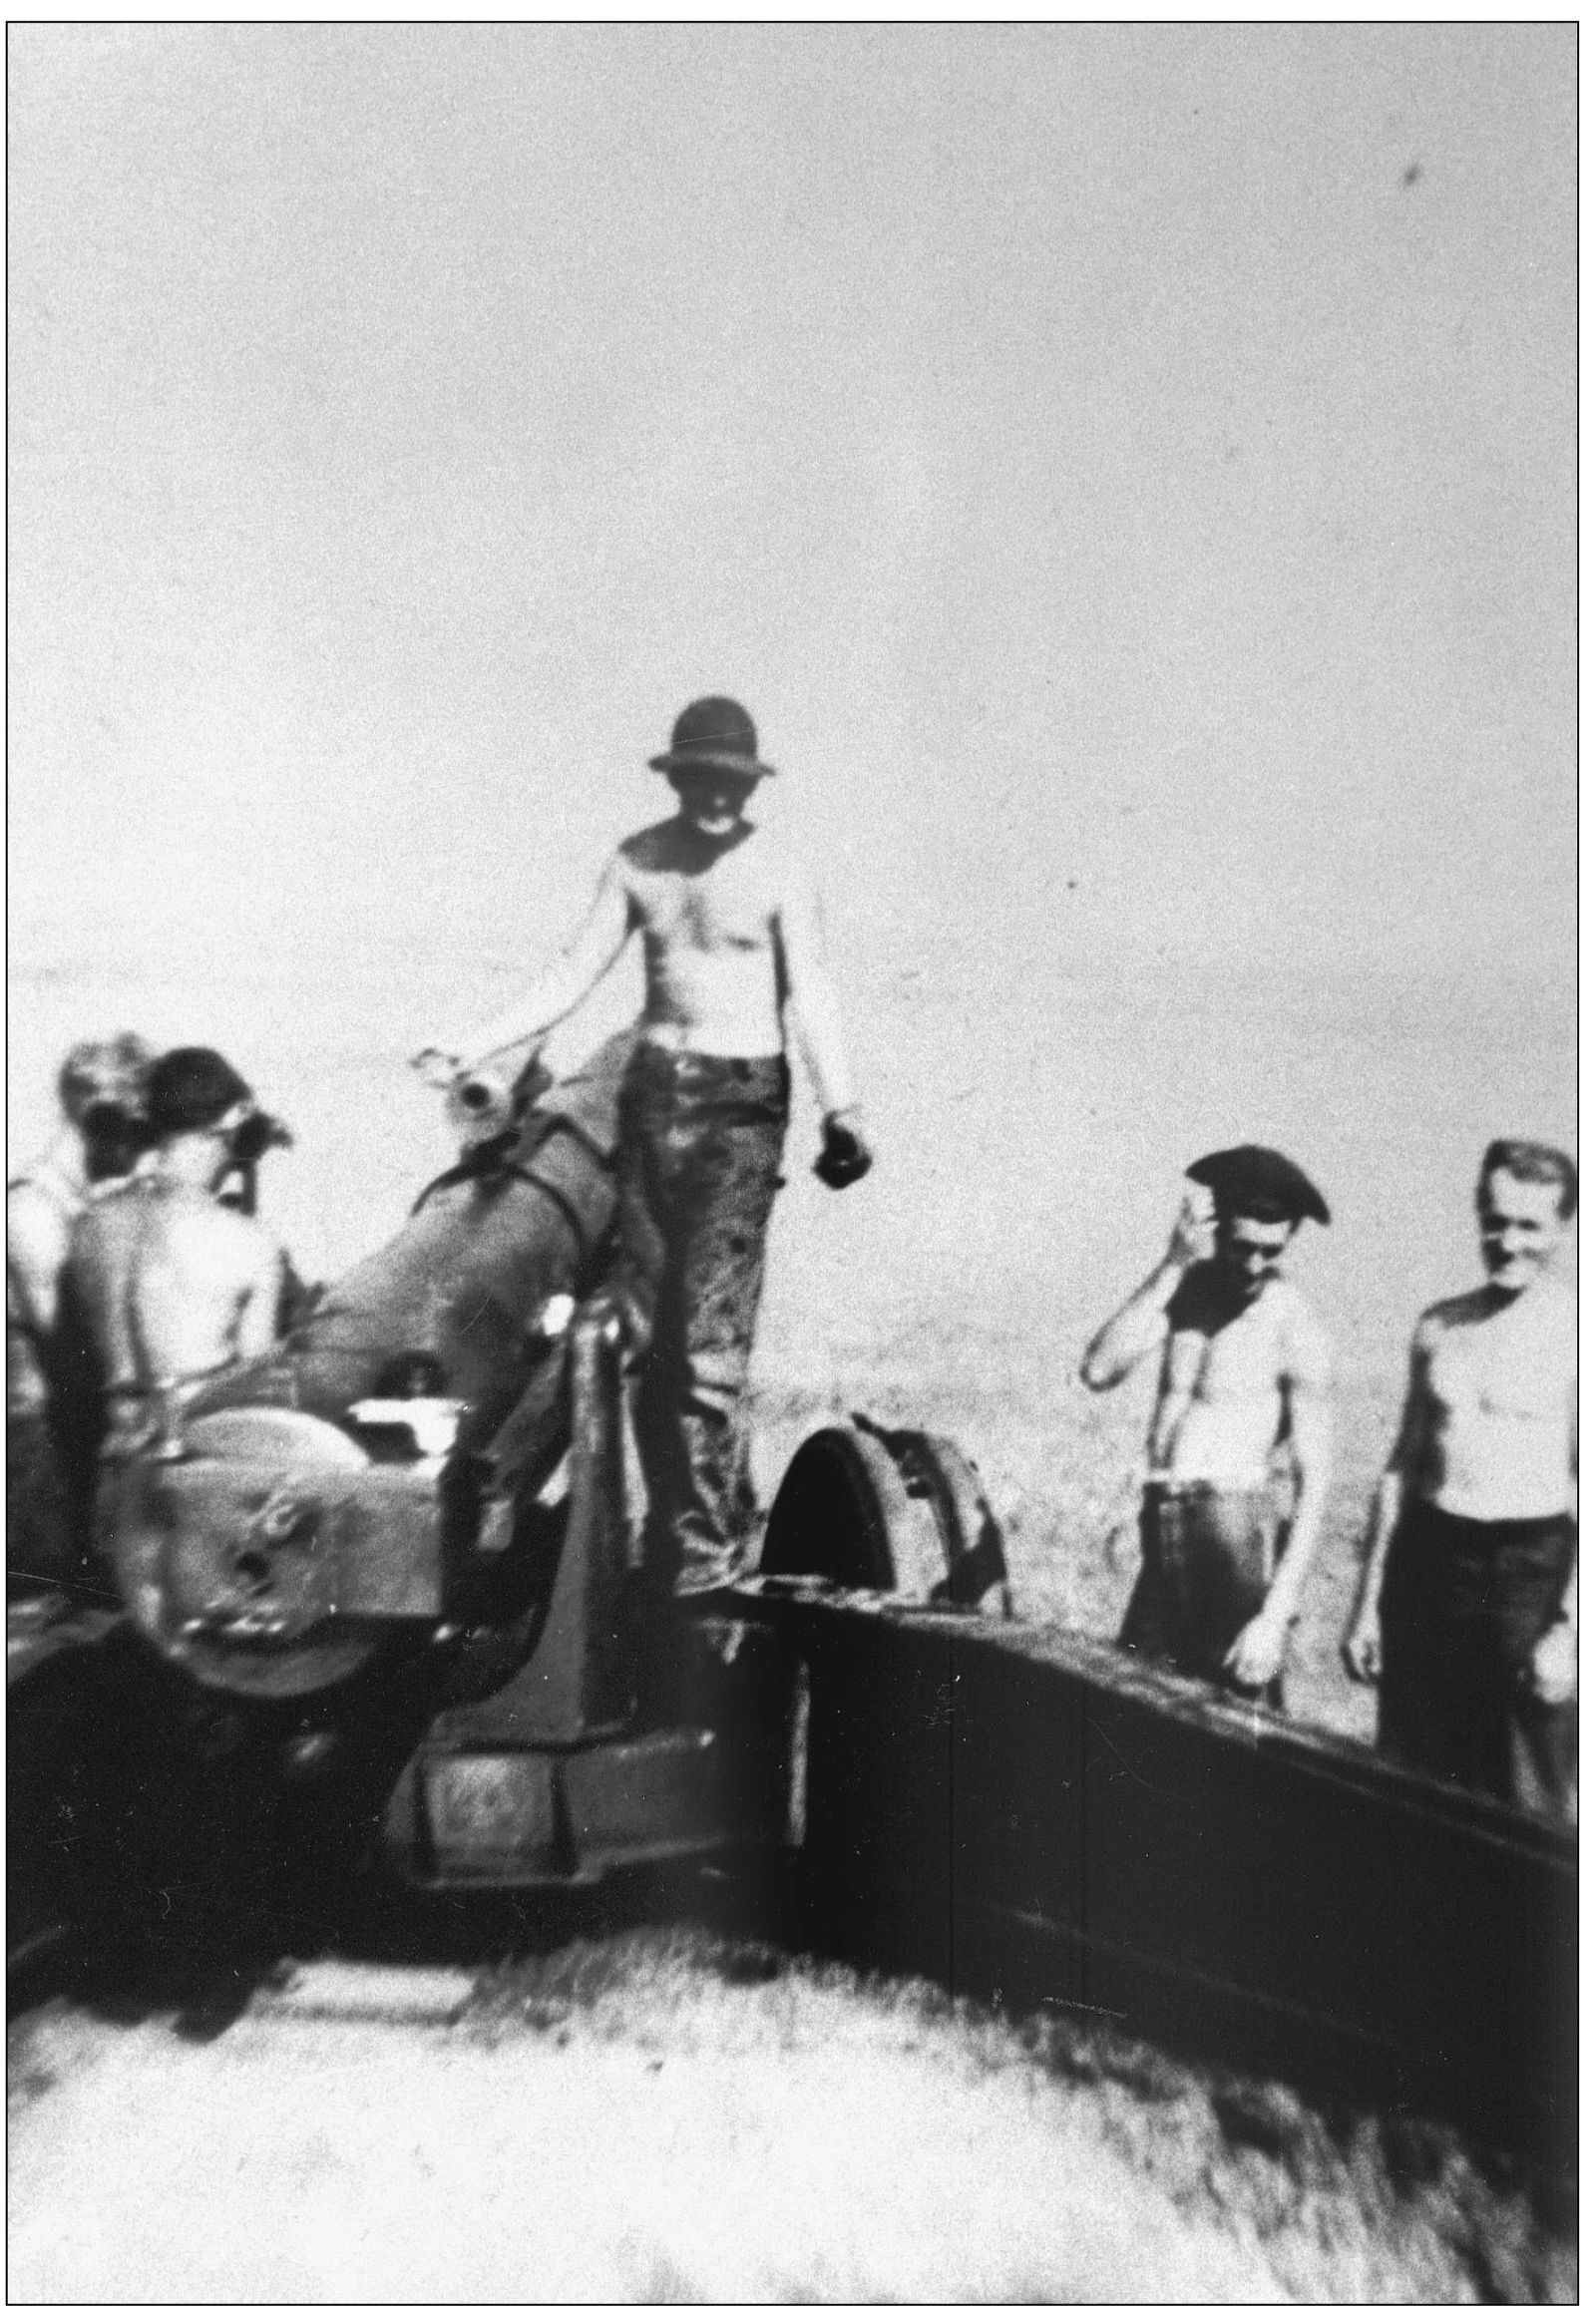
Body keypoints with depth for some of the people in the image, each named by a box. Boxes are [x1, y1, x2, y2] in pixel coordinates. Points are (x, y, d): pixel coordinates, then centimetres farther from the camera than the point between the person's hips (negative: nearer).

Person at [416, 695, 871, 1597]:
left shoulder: (779, 869, -3)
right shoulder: (638, 859, 8)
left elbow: (811, 992, -10)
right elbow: (577, 972, 9)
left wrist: (842, 1107, -22)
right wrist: (479, 1047, 2)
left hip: (743, 1097, -4)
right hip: (654, 1086, 5)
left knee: (707, 1327, -11)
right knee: (647, 1323, 4)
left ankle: (710, 1536, 0)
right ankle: (683, 1512, 17)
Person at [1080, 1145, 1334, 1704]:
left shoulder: (1294, 1326, -10)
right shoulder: (1185, 1286, 6)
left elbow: (1313, 1485, -11)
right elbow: (1097, 1371, -8)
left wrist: (1277, 1616, -17)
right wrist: (1170, 1267, -13)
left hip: (1238, 1530, -5)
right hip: (1162, 1527, 5)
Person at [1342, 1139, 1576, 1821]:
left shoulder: (1570, 1330, -6)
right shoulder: (1439, 1326, 9)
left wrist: (1570, 1629, -13)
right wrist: (1367, 1603, 14)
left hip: (1530, 1566, -5)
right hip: (1425, 1560, 5)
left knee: (1525, 1810, 1)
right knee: (1413, 1791, 12)